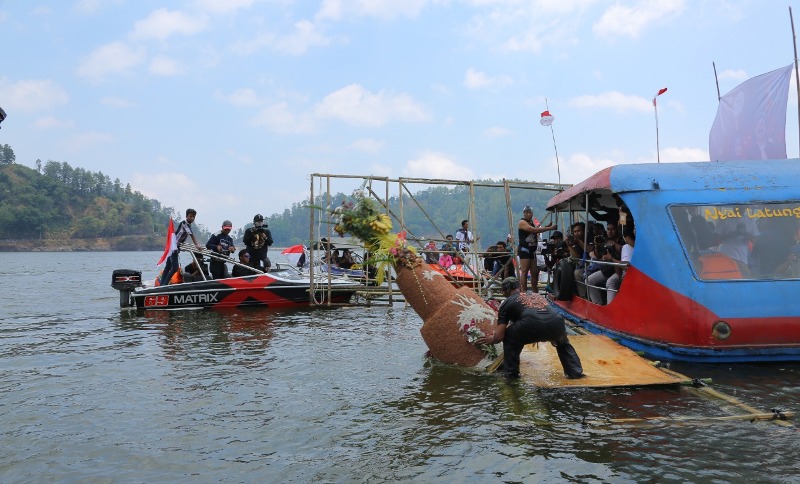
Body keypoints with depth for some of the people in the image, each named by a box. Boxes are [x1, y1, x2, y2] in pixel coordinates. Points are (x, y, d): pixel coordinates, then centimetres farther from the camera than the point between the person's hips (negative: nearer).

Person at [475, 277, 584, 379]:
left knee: (509, 339, 25)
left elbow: (499, 336, 18)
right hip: (557, 324, 5)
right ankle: (575, 372, 30)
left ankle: (511, 373, 23)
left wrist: (491, 339, 41)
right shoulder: (538, 295, 38)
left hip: (532, 326, -5)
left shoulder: (507, 303, 23)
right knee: (563, 343, 39)